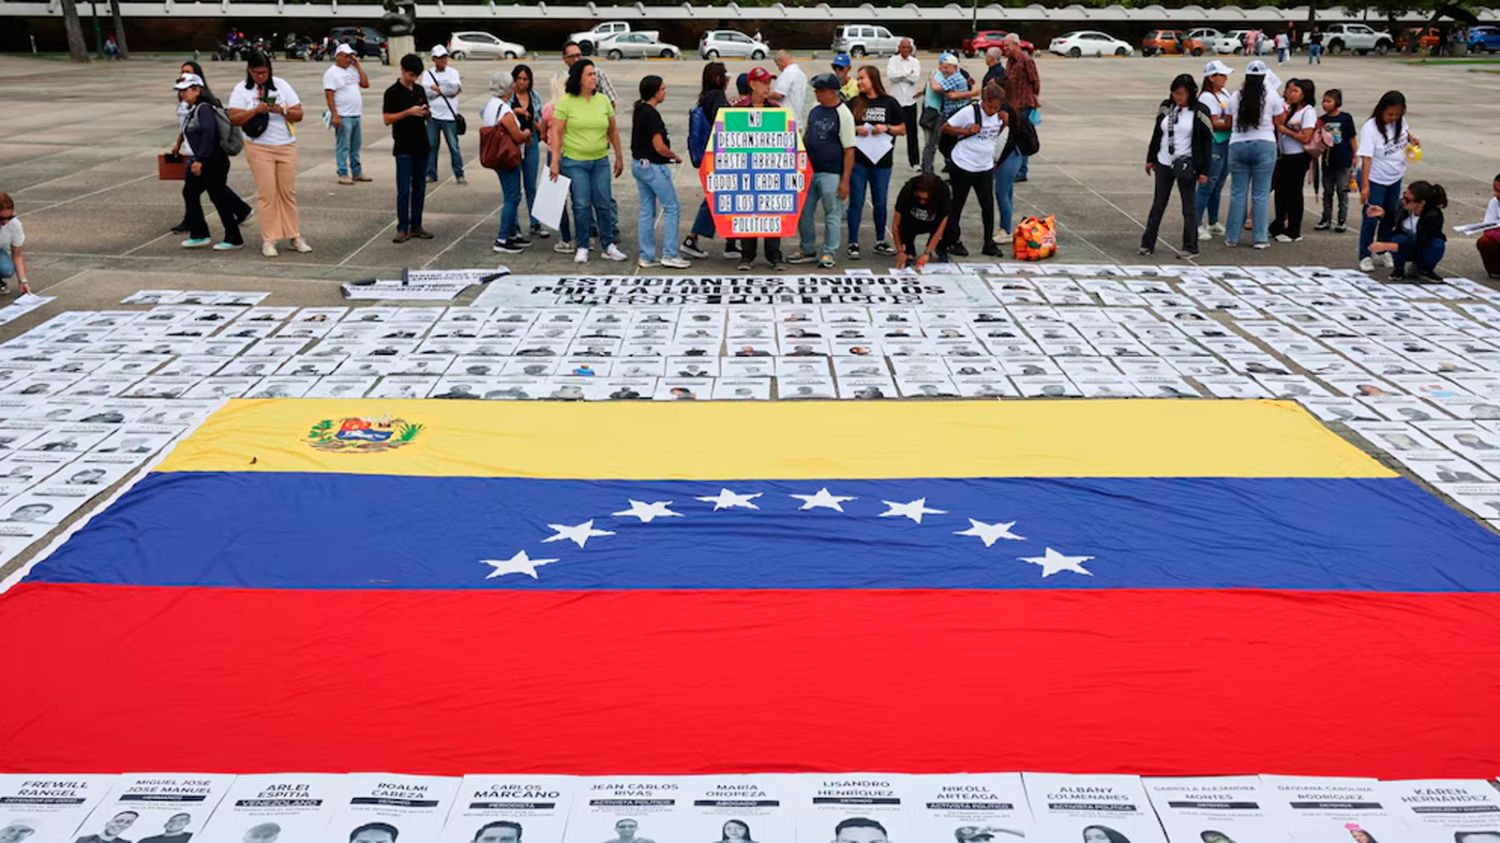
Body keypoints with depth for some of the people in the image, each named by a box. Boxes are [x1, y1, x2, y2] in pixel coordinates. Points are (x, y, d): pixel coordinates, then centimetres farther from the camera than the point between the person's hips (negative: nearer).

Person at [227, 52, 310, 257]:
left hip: (286, 147, 2)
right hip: (259, 149, -2)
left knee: (288, 192, 5)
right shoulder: (242, 90, 0)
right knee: (266, 194, -3)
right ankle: (268, 240, 1)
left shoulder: (281, 85, 4)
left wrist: (282, 110, -18)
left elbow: (298, 115, 2)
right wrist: (256, 110, -20)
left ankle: (294, 236, 13)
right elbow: (234, 118, -7)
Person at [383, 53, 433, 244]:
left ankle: (416, 226, 16)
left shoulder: (419, 90, 11)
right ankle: (402, 228, 0)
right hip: (404, 148, -6)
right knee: (404, 190, -5)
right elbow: (387, 119, -11)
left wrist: (427, 112, -4)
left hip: (422, 146, 6)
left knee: (419, 188, 9)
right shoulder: (393, 92, -6)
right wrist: (409, 111, -19)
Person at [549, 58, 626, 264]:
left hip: (600, 161, 3)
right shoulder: (566, 102, -5)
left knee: (603, 204, 5)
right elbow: (556, 132, -5)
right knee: (581, 205, 0)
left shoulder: (603, 100, 6)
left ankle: (608, 246, 15)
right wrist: (555, 161, -11)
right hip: (574, 162, -3)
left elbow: (613, 130, 13)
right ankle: (582, 247, 13)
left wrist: (619, 157, 14)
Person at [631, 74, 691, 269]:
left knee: (647, 211, 12)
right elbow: (659, 147, -22)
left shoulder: (640, 110, 9)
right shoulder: (651, 114, -19)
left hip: (638, 164, 9)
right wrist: (675, 156, -4)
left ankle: (646, 256, 14)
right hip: (653, 166, -9)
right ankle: (669, 255, 0)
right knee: (672, 208, 0)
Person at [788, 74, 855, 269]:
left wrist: (845, 180, -15)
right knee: (803, 213, 10)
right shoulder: (814, 111, 9)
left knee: (832, 215, 2)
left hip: (830, 174, -7)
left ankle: (828, 253, 12)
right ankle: (807, 251, 23)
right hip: (808, 171, 7)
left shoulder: (843, 115, -10)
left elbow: (849, 150, -11)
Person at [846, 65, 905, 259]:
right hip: (858, 159, 0)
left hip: (882, 159, 0)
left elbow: (903, 129, 7)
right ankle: (853, 243, 7)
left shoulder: (889, 103, 4)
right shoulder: (854, 103, 5)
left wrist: (886, 128, -10)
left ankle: (880, 242, 21)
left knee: (880, 202, 9)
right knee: (856, 202, 0)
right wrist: (855, 129, -11)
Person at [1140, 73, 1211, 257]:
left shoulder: (1199, 112, -9)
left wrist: (1203, 170, -10)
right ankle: (1147, 244, 16)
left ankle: (1191, 247, 9)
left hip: (1186, 166, -4)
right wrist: (1150, 159, 12)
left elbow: (1207, 142, -7)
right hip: (1163, 164, 4)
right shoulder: (1166, 107, 3)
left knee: (1188, 207, 3)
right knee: (1158, 205, 10)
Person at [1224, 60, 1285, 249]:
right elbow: (1277, 122, 4)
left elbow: (1230, 119, 10)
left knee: (1237, 193, 7)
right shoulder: (1271, 95, -2)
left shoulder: (1235, 97, 4)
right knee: (1260, 194, 2)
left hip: (1237, 145, 2)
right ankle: (1260, 238, 3)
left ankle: (1232, 237, 8)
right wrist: (1284, 109, 24)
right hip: (1264, 145, -2)